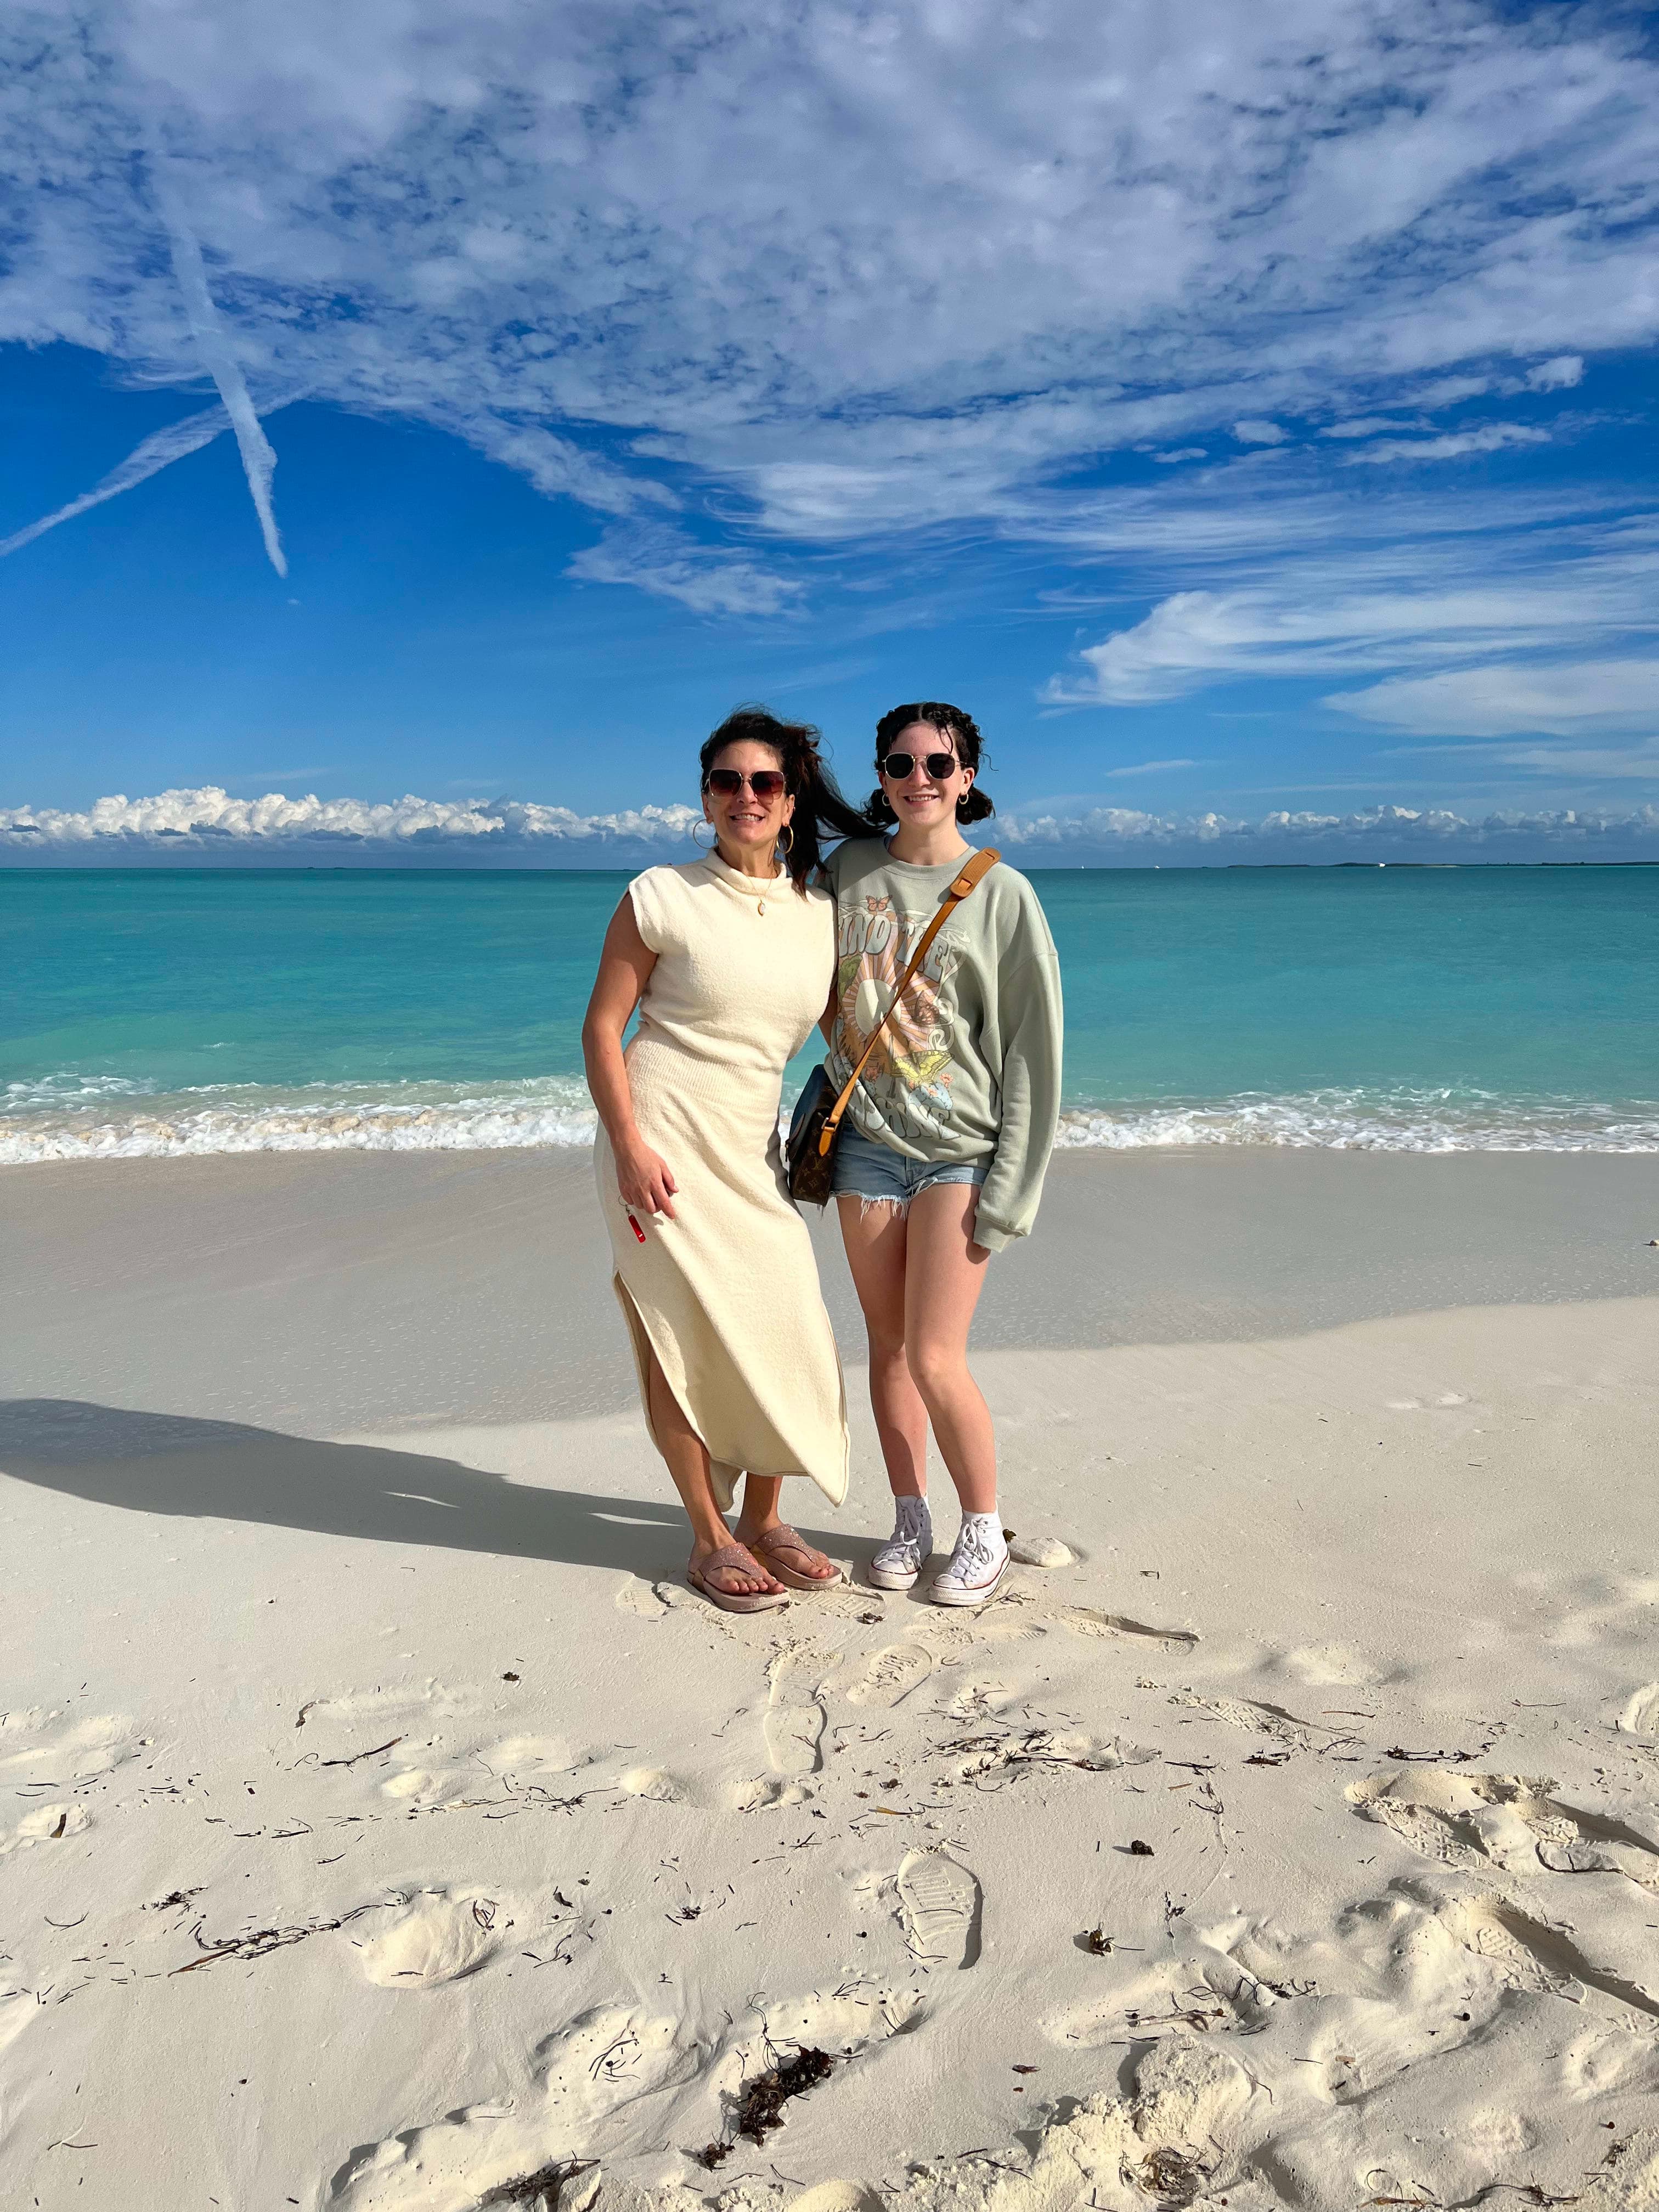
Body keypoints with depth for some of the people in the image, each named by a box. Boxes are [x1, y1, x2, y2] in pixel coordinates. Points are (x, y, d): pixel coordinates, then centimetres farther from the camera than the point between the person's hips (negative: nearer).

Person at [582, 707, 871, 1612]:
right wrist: (630, 1145, -14)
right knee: (685, 1335, -2)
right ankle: (710, 1538, 14)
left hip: (751, 1149, 4)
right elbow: (602, 1026, -5)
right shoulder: (662, 897, -5)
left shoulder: (821, 913, 7)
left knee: (786, 1329, 1)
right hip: (661, 1142, -4)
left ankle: (762, 1522, 20)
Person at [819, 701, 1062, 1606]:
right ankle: (909, 1522, 26)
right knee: (887, 1346, 10)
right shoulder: (846, 870, 5)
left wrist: (1011, 1187, -8)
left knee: (934, 1360, -7)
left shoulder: (1002, 894, -5)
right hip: (868, 1142, 4)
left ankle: (984, 1533, 15)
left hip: (960, 1149, -4)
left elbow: (1032, 1046, -5)